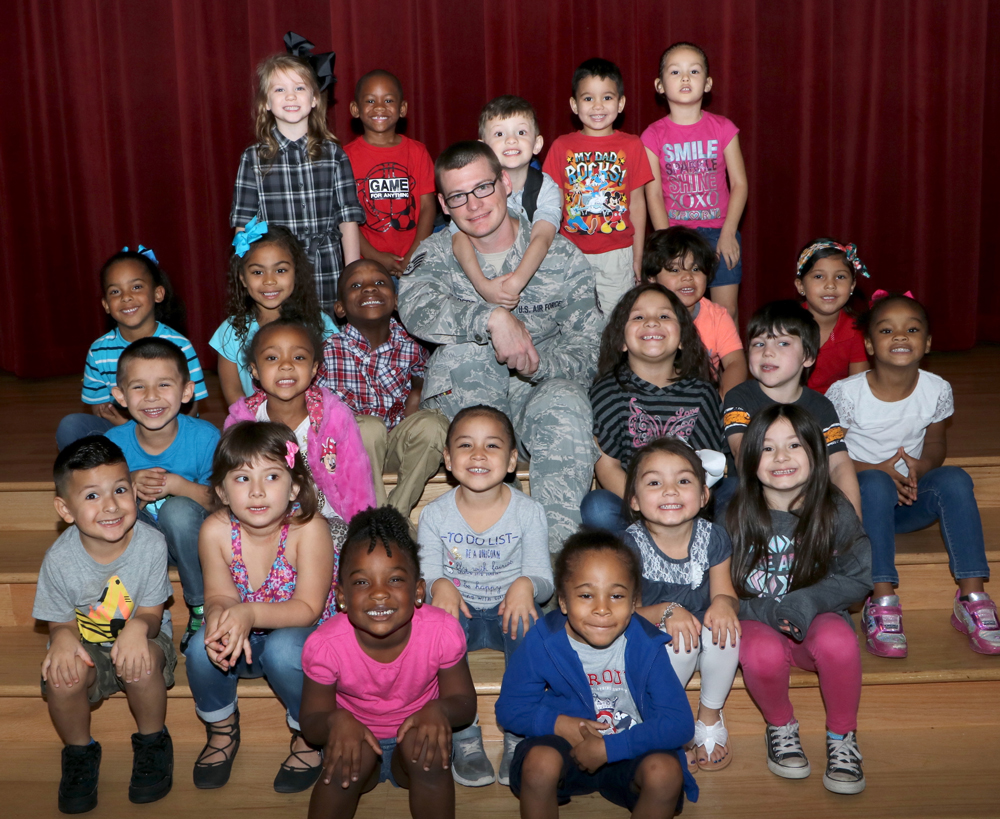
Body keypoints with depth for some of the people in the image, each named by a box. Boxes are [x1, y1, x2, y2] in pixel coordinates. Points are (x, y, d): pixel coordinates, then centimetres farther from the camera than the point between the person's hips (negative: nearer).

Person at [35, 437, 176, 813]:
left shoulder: (151, 544, -20)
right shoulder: (60, 559, -18)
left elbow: (152, 616, -14)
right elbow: (61, 622, -6)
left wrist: (138, 627, -39)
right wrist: (63, 637, -32)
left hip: (141, 639, -1)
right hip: (86, 647, 1)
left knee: (143, 662, -34)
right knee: (61, 676, -31)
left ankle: (152, 743, -2)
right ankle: (79, 752, 2)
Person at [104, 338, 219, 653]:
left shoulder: (205, 438, -19)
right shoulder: (113, 443, -13)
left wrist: (178, 486, -32)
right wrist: (129, 486, -29)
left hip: (192, 540, -2)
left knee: (178, 510, -35)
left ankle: (203, 610, -13)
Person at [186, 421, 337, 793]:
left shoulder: (308, 529, -27)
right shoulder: (216, 531, -17)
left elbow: (308, 609, -25)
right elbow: (220, 596, -10)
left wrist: (250, 614, -41)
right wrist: (219, 616, -35)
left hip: (302, 638, -3)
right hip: (244, 641, 3)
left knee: (282, 650, -34)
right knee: (202, 647, -25)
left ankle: (308, 734, -3)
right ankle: (221, 729, 7)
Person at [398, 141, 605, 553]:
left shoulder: (563, 257, 3)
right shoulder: (437, 254, 3)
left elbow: (589, 350, -3)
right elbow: (416, 309, -22)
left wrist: (538, 363, -25)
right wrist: (493, 318, -37)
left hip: (541, 396, 0)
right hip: (463, 405, 1)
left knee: (566, 403, -35)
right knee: (465, 344, -29)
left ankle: (554, 551, -34)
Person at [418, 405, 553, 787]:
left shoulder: (528, 512, -6)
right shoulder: (435, 514, -3)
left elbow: (543, 578, -6)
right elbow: (427, 572, -2)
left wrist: (525, 586, -30)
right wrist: (438, 585, -27)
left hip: (507, 609, -1)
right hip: (459, 610, 1)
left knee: (528, 623, -34)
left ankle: (519, 737, -17)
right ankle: (465, 738, -18)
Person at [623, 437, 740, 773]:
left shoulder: (712, 537, -8)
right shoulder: (630, 545, -18)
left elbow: (726, 593, -2)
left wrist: (724, 603, -27)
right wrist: (666, 612, -35)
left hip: (701, 633, 3)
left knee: (723, 628, -29)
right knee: (679, 640, -34)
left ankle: (710, 717, -3)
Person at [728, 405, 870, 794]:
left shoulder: (834, 511, -3)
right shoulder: (736, 515, -5)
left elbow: (859, 577, -1)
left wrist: (807, 601, -18)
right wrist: (767, 612, -20)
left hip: (816, 620, 1)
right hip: (756, 622, 0)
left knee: (837, 640, -34)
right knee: (763, 652, -36)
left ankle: (842, 737, -7)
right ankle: (780, 727, -2)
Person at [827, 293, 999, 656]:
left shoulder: (936, 389, -4)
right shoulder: (846, 393, -14)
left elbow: (936, 442, 11)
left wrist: (921, 466, -14)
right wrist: (877, 471, -23)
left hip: (910, 500, 3)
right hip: (858, 499, -3)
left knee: (955, 479, -27)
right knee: (875, 485, -37)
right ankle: (882, 600, -36)